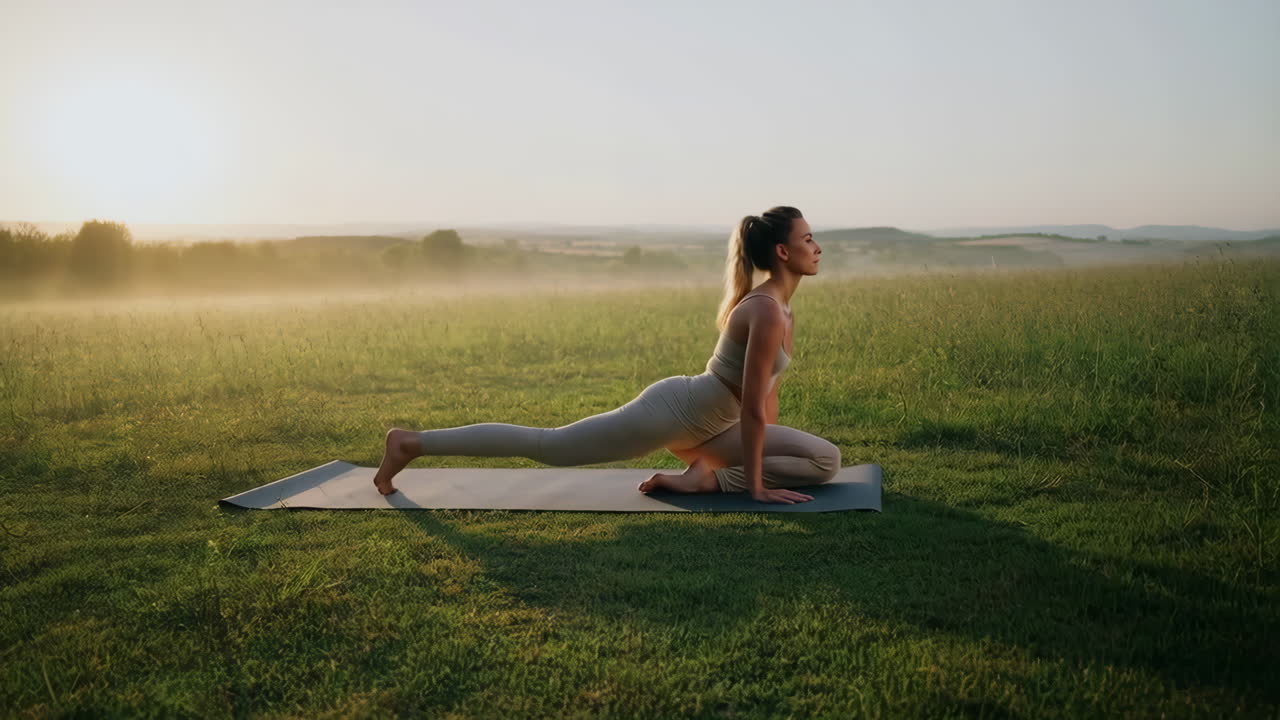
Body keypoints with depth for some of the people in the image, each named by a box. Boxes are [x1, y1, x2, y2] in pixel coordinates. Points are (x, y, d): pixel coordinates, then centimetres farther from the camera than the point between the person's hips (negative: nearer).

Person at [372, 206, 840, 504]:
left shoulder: (780, 307, 8)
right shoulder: (768, 311, -23)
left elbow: (766, 390, 19)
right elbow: (753, 407, -23)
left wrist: (767, 453, 20)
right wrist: (756, 485, -18)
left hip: (703, 426, 10)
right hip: (671, 411, -10)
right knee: (547, 446, -2)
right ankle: (412, 442, 9)